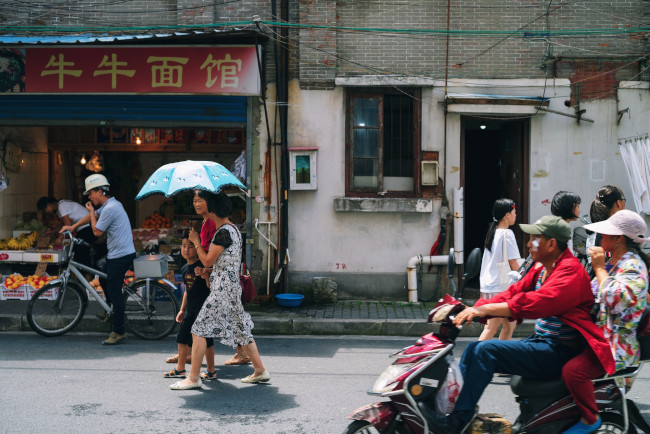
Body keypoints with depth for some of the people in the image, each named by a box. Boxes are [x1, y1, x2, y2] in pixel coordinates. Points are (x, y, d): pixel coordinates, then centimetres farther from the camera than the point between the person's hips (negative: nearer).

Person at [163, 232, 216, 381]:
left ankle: (211, 371, 10)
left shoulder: (202, 265, -13)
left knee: (205, 338, -2)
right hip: (190, 309, 8)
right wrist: (182, 310, 22)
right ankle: (180, 369, 24)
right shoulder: (185, 269, 11)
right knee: (182, 337, 11)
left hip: (203, 307, -8)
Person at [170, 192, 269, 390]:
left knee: (200, 329, -5)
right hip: (233, 285, 10)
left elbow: (208, 261, -13)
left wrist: (196, 241, -1)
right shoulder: (233, 229, 14)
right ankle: (260, 370, 19)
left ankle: (193, 378, -3)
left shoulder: (223, 232, -16)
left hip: (223, 287, -10)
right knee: (240, 328, 15)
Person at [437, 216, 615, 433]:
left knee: (486, 350, -21)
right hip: (540, 341, 10)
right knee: (473, 348, 1)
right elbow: (513, 293, 9)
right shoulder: (540, 270, 17)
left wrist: (486, 309, -31)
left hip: (560, 351, -10)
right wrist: (474, 310, -6)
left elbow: (536, 302, -28)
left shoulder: (571, 270, -15)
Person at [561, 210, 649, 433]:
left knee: (573, 371, -29)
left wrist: (599, 269, -21)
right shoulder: (613, 262, 14)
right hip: (598, 335, 10)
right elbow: (593, 296, 25)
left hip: (617, 345, -10)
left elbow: (615, 301, -32)